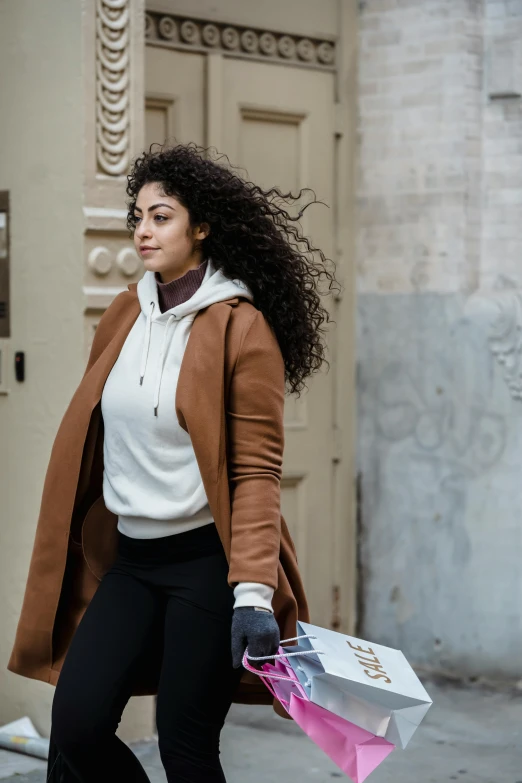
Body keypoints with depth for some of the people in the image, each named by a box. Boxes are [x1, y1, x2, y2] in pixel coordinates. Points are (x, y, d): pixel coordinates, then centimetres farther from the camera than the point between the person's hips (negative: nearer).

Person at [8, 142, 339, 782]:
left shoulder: (241, 327, -9)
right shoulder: (123, 317, 9)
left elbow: (257, 470, -14)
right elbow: (89, 437, 17)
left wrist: (253, 594, -22)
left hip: (207, 560, -6)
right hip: (131, 558, 6)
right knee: (76, 723, -6)